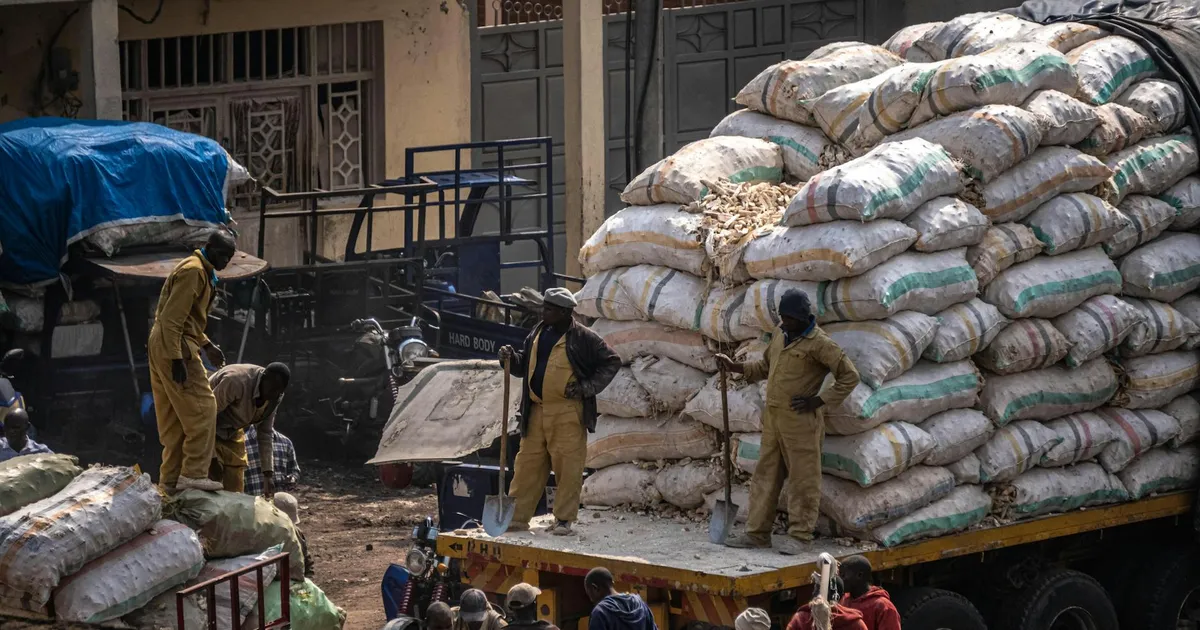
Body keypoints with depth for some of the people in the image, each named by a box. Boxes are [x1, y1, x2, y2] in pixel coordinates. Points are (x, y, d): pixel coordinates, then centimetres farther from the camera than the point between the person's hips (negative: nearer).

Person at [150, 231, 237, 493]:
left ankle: (171, 479, 13)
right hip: (174, 347, -10)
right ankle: (193, 474, -9)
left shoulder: (201, 272, 19)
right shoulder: (193, 271, -14)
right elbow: (172, 319, -21)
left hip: (162, 347, 10)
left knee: (174, 417, 11)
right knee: (202, 409, -9)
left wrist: (206, 345, 23)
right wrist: (177, 358, -24)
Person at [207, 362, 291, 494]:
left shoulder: (275, 398, -11)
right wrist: (211, 457, -29)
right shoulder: (236, 381, -33)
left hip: (232, 432, 7)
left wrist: (268, 475, -10)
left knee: (235, 490, 1)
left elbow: (266, 434, -4)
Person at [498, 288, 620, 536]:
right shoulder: (537, 334, 13)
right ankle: (517, 516, 10)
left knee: (567, 467, -5)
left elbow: (611, 362, -1)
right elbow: (525, 365, 25)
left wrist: (588, 388, -8)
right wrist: (511, 358, 3)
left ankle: (564, 520, 2)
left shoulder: (583, 338, -6)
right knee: (528, 464, 6)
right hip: (536, 411, 6)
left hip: (567, 413, -6)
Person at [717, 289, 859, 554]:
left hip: (800, 420, -8)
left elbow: (850, 376, -11)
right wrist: (735, 367, 14)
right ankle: (757, 532, 15)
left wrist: (818, 400, -13)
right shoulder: (780, 334, 12)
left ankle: (799, 536, 4)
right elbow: (766, 366, 28)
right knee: (765, 475, 10)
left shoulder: (819, 343, -11)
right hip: (772, 417, 8)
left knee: (802, 478, -1)